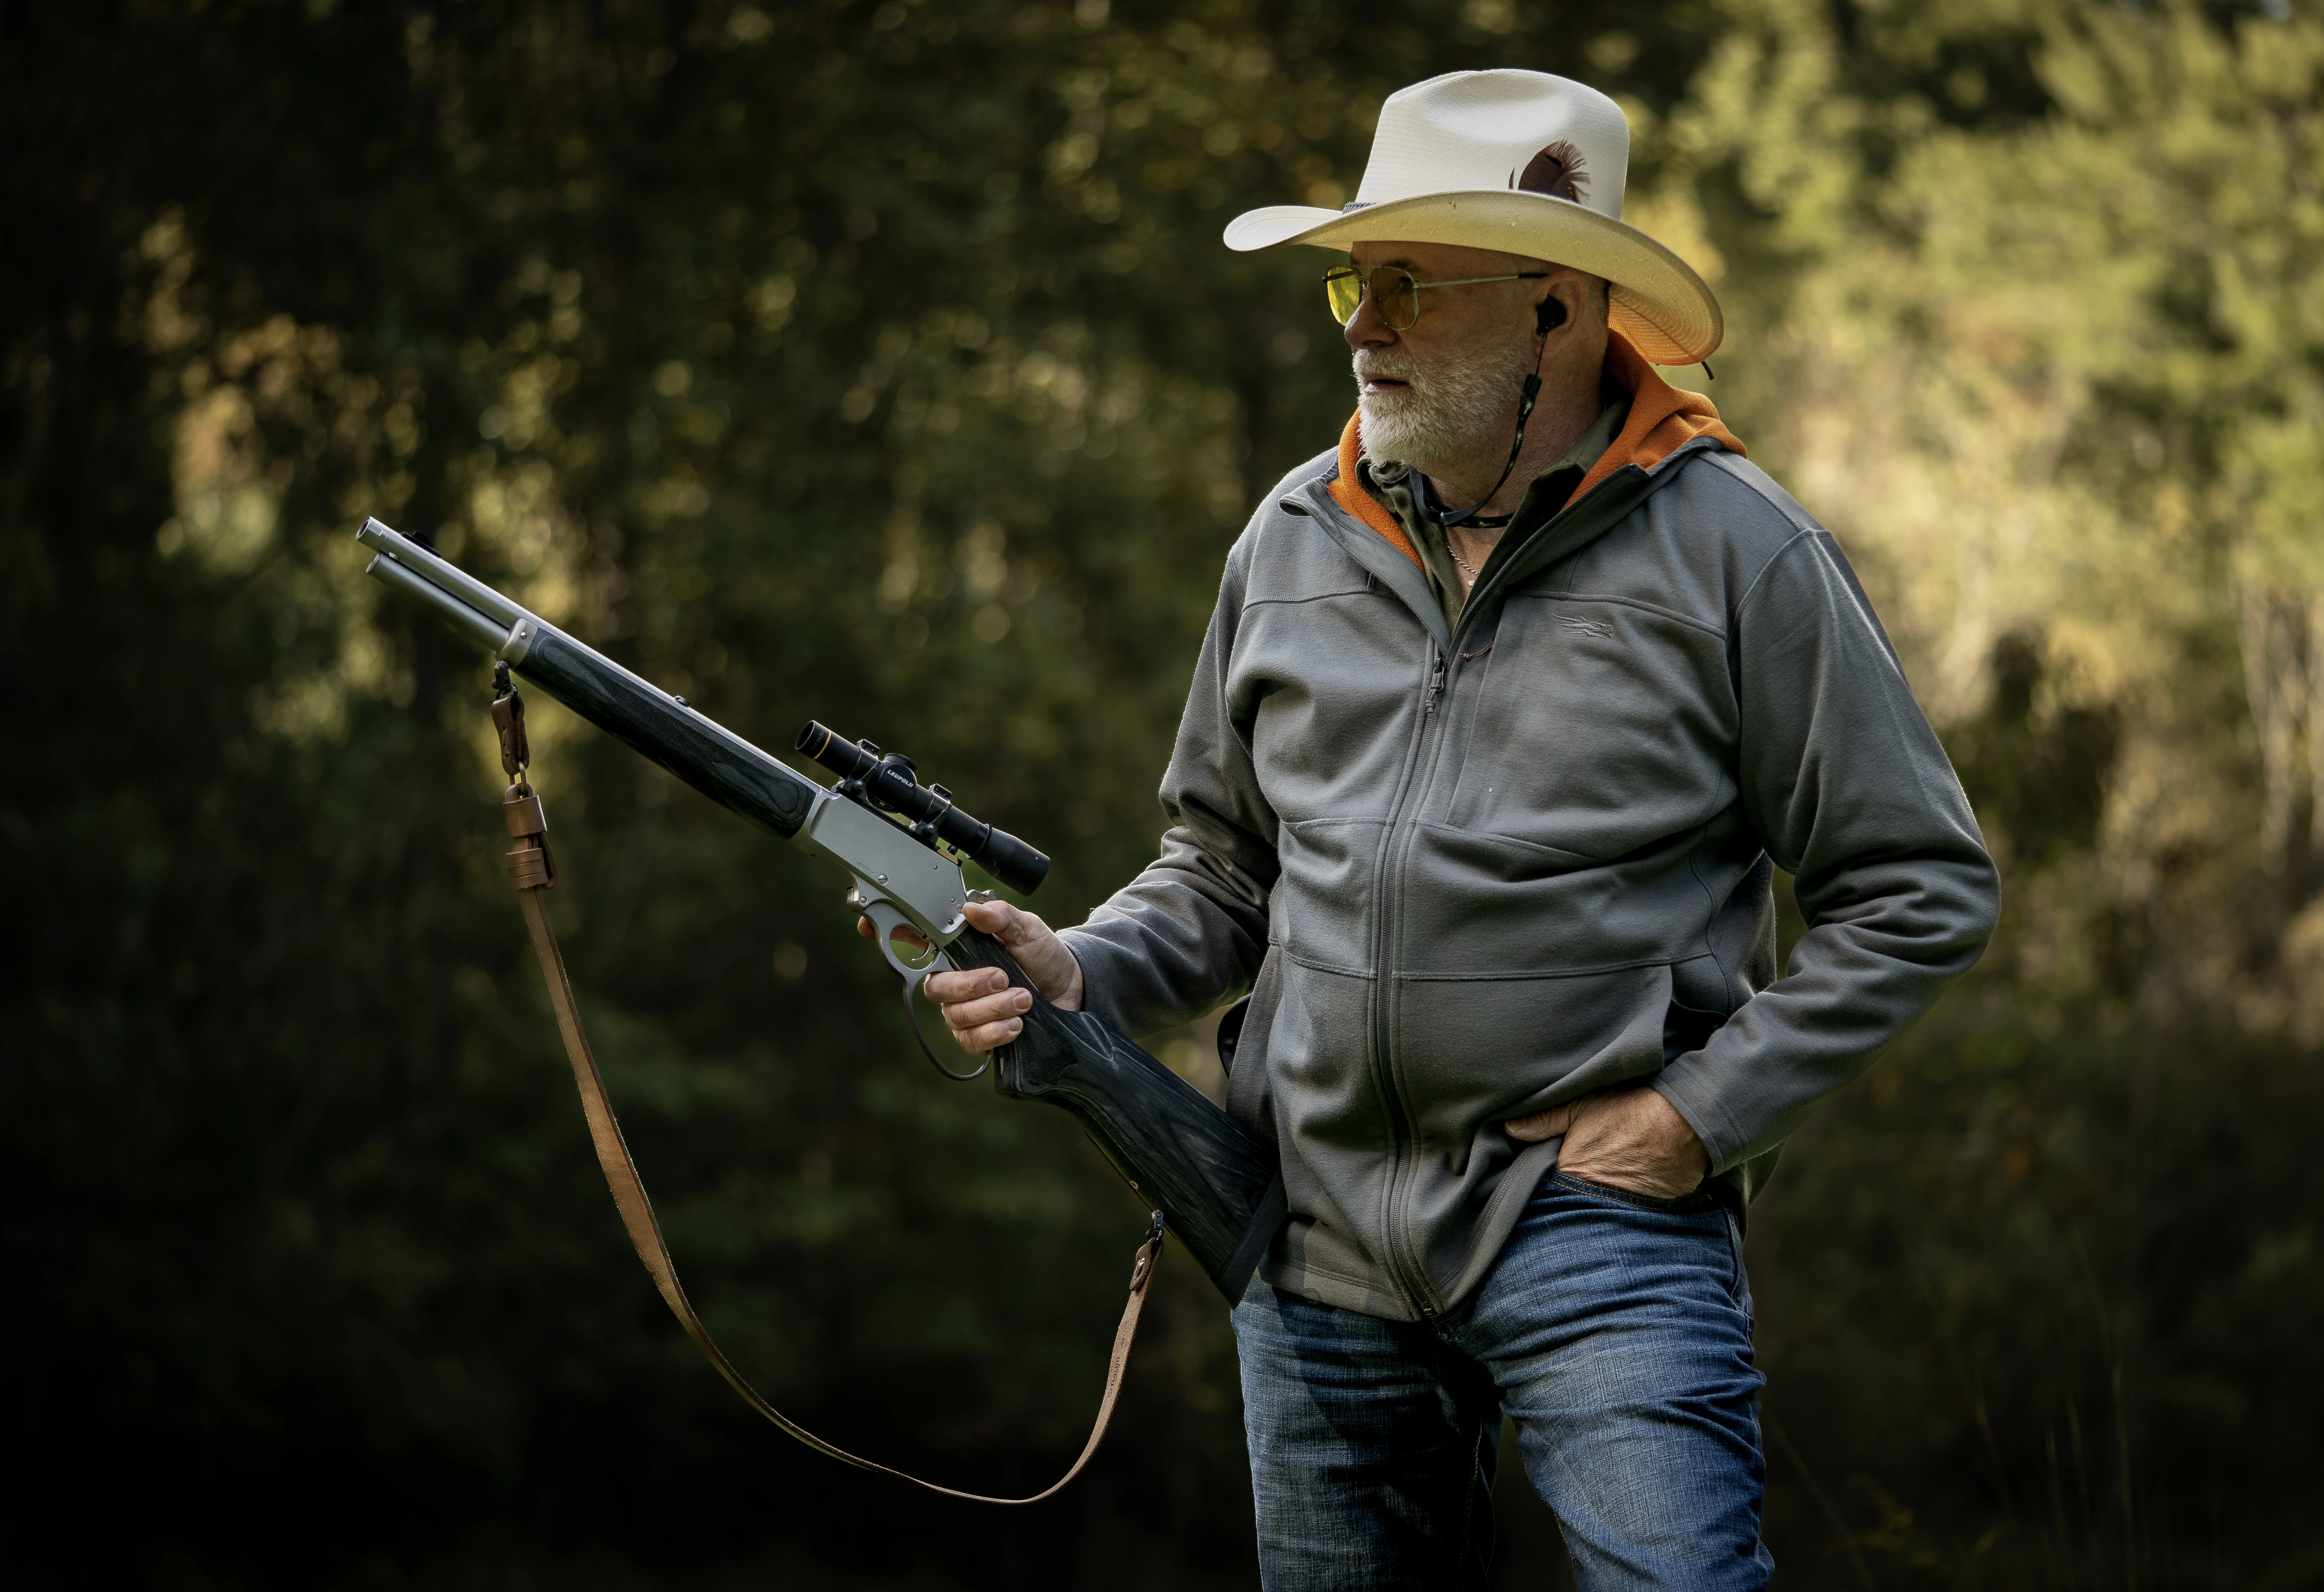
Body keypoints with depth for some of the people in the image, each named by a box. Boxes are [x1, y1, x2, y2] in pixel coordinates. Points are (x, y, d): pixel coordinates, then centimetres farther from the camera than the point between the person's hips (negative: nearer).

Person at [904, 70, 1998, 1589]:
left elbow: (1921, 889, -3)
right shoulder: (1297, 540, 9)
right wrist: (1083, 976, -2)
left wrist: (1701, 1115, -9)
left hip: (1599, 1221, -5)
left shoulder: (1732, 549, -5)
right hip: (1326, 1237, 5)